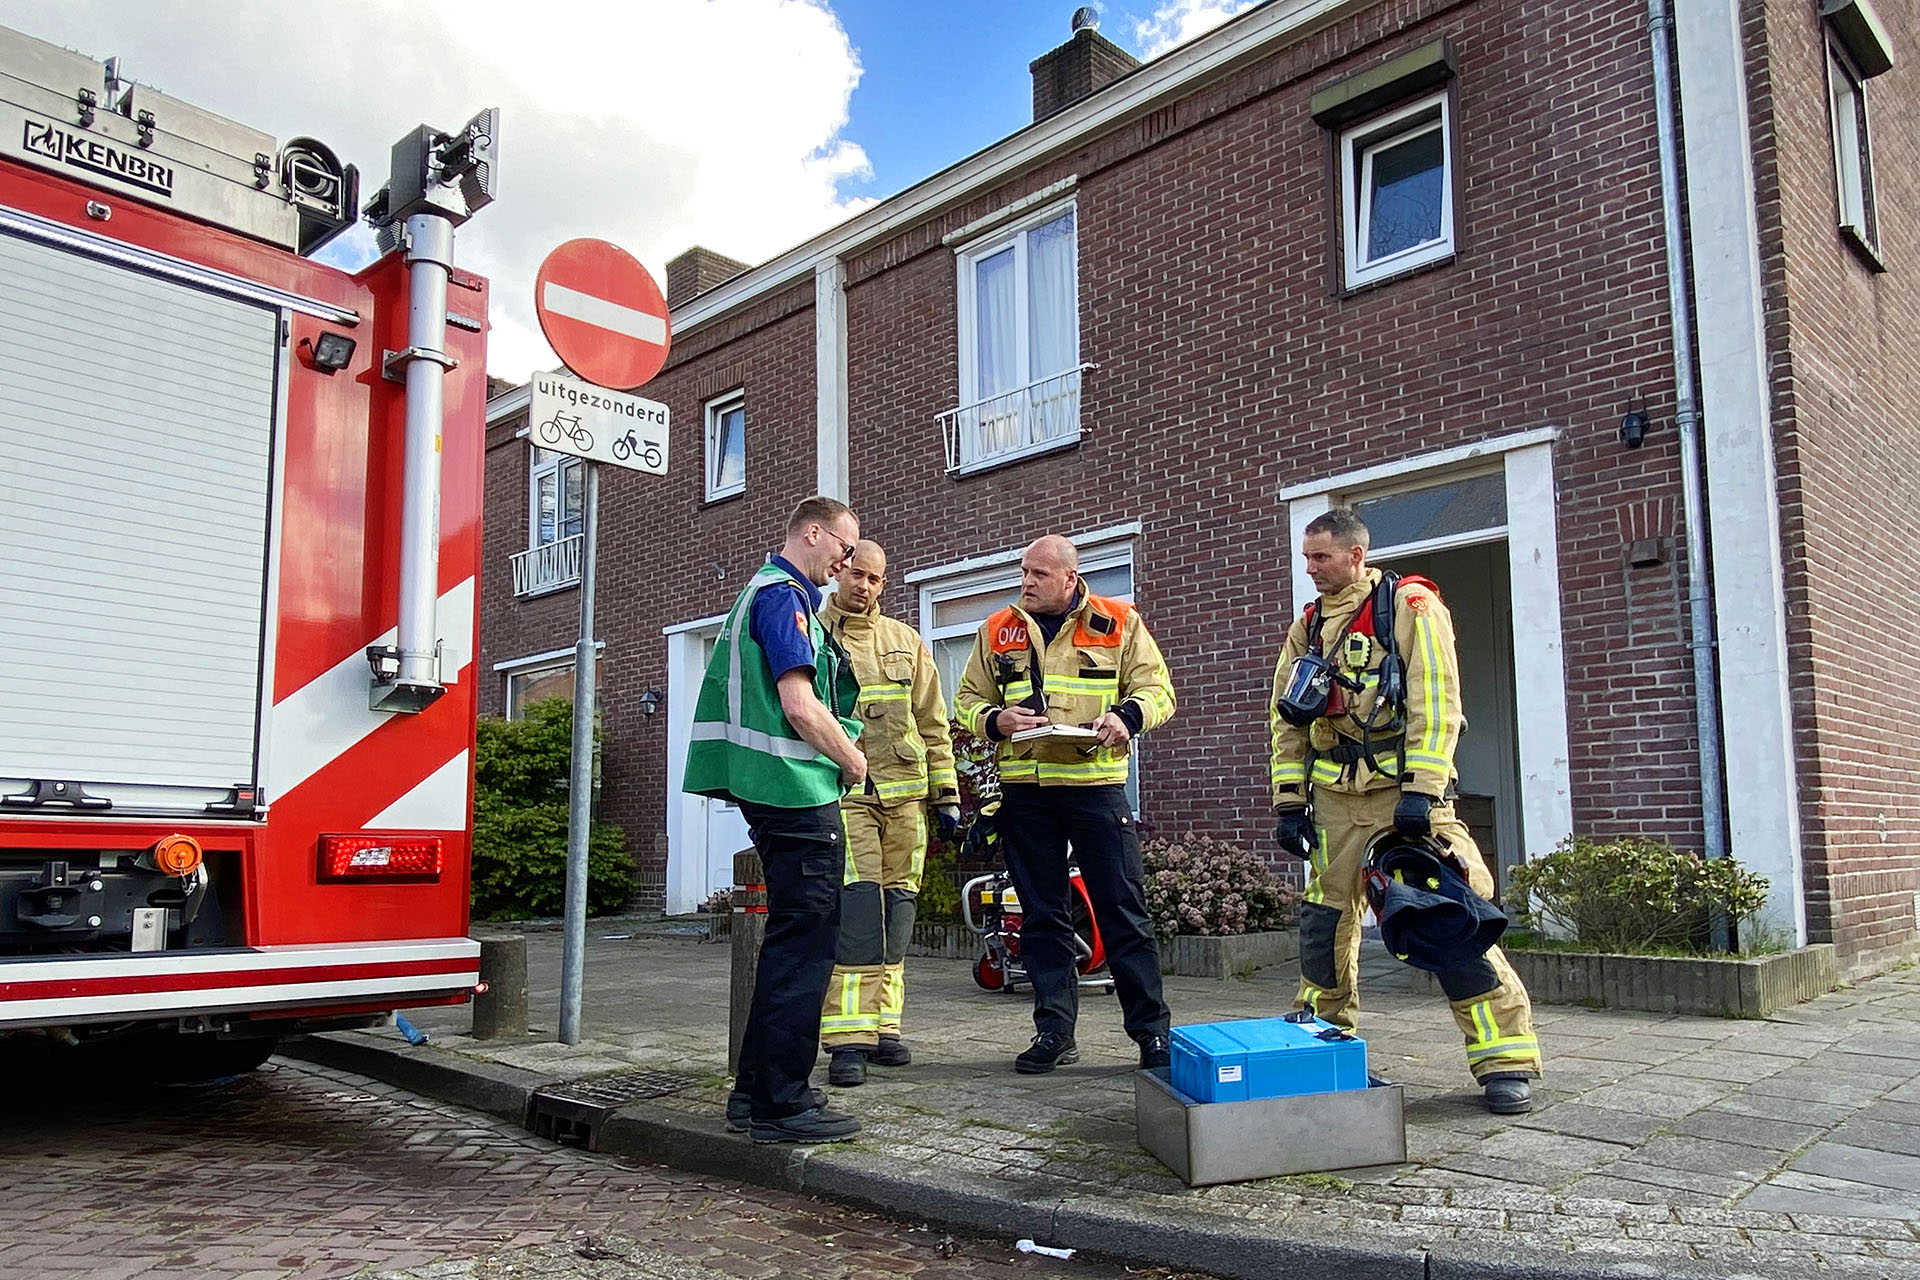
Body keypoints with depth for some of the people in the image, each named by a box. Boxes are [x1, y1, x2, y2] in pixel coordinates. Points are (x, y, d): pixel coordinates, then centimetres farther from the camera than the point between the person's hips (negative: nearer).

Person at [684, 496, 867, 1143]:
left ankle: (757, 1089, 23)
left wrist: (839, 754, 16)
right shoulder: (784, 594, -11)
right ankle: (779, 1104, 0)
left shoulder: (767, 591, 22)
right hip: (798, 789, -11)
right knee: (803, 942, -6)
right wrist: (851, 760, -5)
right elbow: (801, 707, -20)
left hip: (777, 791, 11)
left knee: (793, 938, 16)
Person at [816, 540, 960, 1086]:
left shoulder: (905, 641, 17)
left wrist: (946, 792, 11)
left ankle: (883, 1025, 13)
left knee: (896, 907, 4)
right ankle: (848, 1038, -12)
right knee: (856, 904, -15)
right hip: (841, 791, -4)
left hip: (904, 793, 4)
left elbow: (933, 723, 17)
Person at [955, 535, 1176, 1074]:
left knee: (1123, 910, -1)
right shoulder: (998, 631, 12)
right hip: (1023, 788, 3)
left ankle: (1152, 1031, 9)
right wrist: (996, 720, -8)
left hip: (1096, 783, -2)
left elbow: (1157, 689, 5)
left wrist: (1127, 716, -16)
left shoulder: (1119, 623, 6)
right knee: (1041, 915, 8)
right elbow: (968, 701, 14)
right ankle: (1054, 1031, 17)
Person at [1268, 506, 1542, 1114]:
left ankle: (1505, 1058, -2)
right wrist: (1289, 799, 8)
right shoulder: (1307, 626, 13)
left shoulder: (1410, 607, -5)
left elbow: (1436, 702, -13)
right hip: (1333, 796, 6)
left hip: (1404, 789, -5)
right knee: (1324, 922, 8)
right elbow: (1286, 718, 15)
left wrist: (1420, 790, -19)